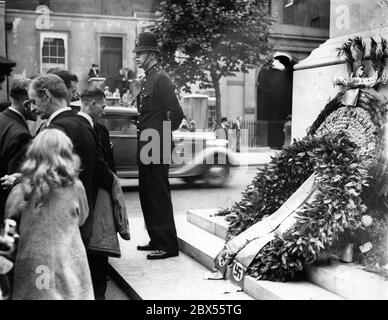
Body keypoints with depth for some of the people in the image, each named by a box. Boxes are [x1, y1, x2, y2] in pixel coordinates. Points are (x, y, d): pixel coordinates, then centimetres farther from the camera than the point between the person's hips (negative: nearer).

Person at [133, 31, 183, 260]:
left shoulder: (161, 79, -14)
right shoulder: (148, 79, 15)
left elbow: (177, 113, -20)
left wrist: (164, 135, -10)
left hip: (157, 148, -10)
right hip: (146, 148, 10)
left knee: (159, 196, -3)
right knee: (147, 196, 15)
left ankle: (168, 245, 7)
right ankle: (157, 240, 27)